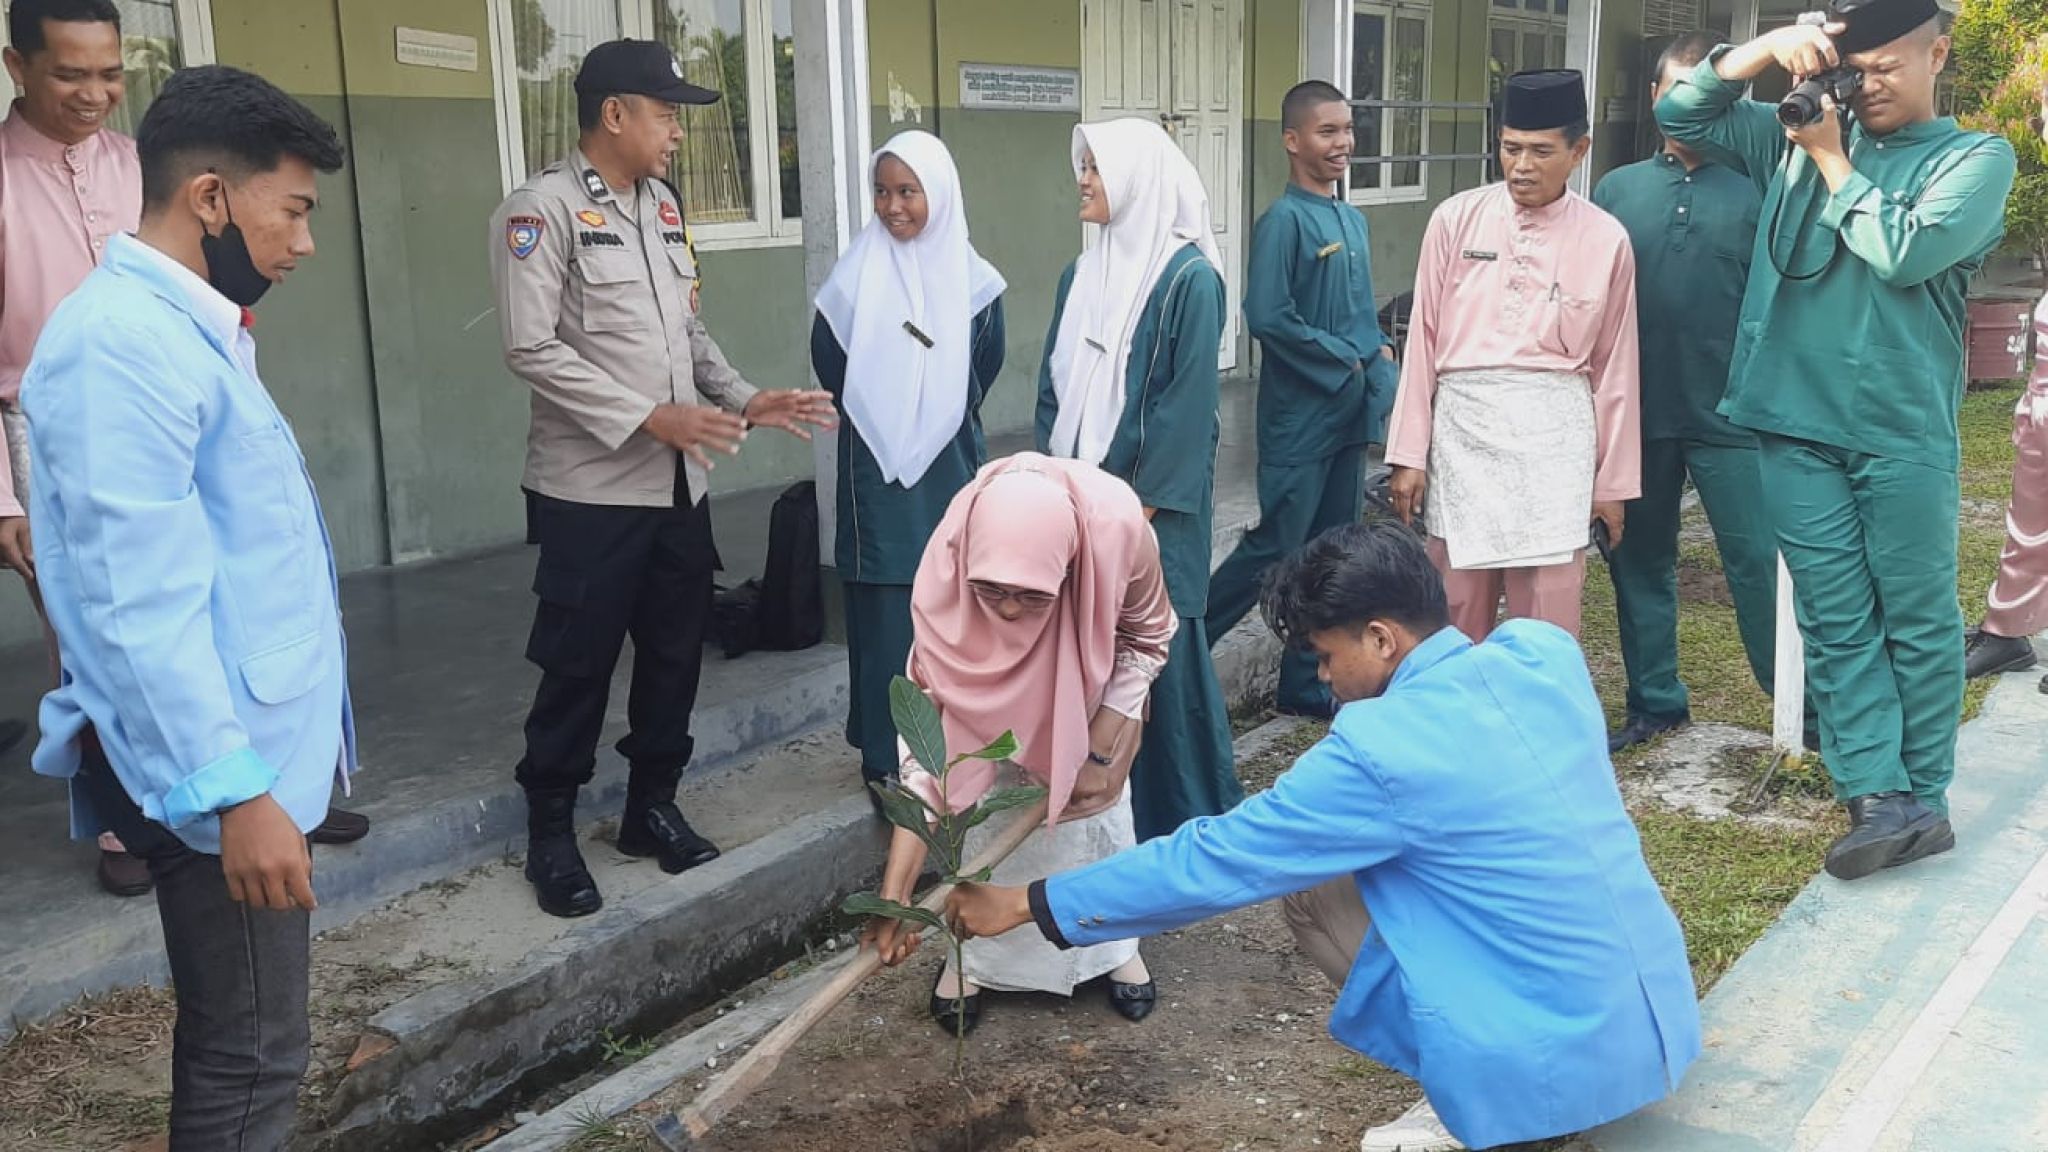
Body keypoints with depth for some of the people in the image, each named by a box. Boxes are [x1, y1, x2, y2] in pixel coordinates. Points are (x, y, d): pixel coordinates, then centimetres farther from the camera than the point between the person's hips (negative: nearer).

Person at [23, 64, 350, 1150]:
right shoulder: (119, 343, -18)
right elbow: (140, 600, -23)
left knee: (239, 1044, 18)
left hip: (257, 746, 10)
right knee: (249, 1060, 0)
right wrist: (231, 791, -24)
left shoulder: (187, 326, 15)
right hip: (216, 769, -10)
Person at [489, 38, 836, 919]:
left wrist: (744, 401, 2)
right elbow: (533, 350, -17)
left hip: (678, 483, 7)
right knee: (578, 666, 4)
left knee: (674, 653, 13)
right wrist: (649, 417, -21)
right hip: (591, 490, -6)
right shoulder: (542, 209, -10)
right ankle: (550, 835, 19)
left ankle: (651, 807, 30)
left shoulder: (662, 206, 12)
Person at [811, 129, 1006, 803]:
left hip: (949, 471, 2)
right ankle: (887, 759, 8)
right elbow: (830, 363, 4)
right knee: (885, 615, -1)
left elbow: (983, 371, 10)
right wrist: (888, 425, 9)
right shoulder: (857, 275, -3)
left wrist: (937, 422, 9)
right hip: (878, 473, -2)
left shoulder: (971, 280, 1)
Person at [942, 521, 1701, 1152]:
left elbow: (1210, 863, -12)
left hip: (1574, 1055, -7)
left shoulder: (1382, 752, -19)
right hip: (1667, 1014, 7)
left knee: (1309, 893, 4)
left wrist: (1031, 904, -2)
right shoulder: (1545, 649, -1)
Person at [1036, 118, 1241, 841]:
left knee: (1161, 651, 1)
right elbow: (1053, 387, 14)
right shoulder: (1081, 277, 12)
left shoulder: (1189, 279, -9)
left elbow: (1190, 399, -13)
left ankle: (1188, 816, 16)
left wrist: (1142, 504, -15)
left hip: (1152, 508, -6)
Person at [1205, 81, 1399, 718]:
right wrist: (1344, 362, -14)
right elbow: (1267, 315, -22)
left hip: (1349, 412, 8)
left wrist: (1381, 355, 2)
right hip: (1299, 418, -8)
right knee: (1276, 546, -5)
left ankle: (1307, 683, 21)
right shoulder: (1284, 220, -13)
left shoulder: (1353, 220, 12)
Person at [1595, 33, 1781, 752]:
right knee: (1639, 562, 11)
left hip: (1731, 416, -3)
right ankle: (1655, 701, 25)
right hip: (1636, 414, 3)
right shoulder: (1617, 190, 8)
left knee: (1758, 560, -2)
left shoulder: (1754, 190, 1)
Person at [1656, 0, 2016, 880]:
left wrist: (1833, 162, -4)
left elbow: (1907, 254, -13)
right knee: (1836, 622, 1)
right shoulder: (1796, 135, 13)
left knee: (1918, 621, 4)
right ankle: (1879, 799, 4)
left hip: (1904, 432, -3)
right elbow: (1681, 114, 13)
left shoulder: (1974, 158, 3)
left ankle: (1923, 797, 13)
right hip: (1796, 423, 3)